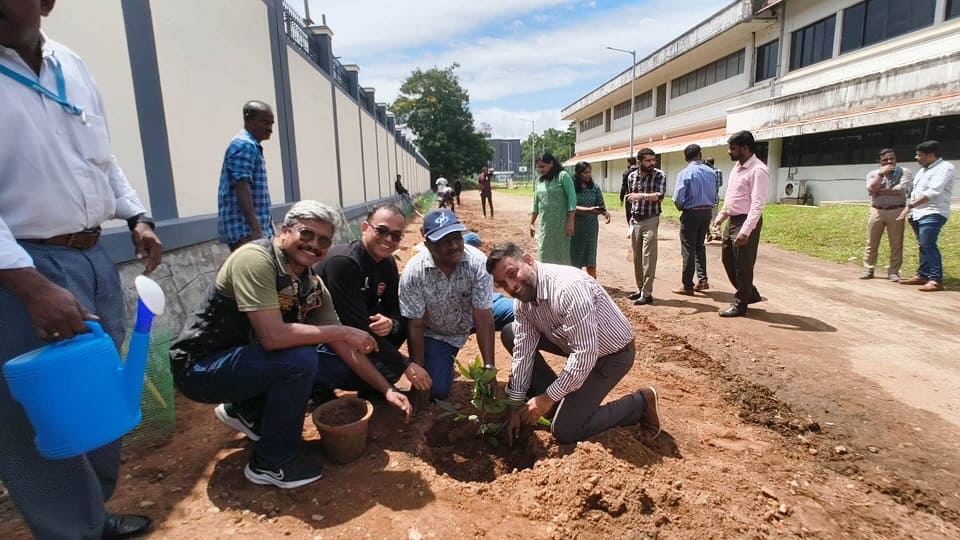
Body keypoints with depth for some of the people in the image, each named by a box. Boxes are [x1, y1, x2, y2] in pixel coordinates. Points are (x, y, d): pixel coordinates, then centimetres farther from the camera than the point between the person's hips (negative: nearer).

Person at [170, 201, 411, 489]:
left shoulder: (313, 286, -3)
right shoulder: (255, 259, -25)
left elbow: (345, 349, 1)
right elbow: (272, 336, -35)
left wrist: (387, 389, -3)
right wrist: (344, 331, -26)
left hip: (249, 359, 8)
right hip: (200, 366, -7)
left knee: (338, 365, 0)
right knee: (300, 360, -29)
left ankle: (247, 410, 14)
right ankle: (271, 464, -7)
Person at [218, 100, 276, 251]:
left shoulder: (251, 145, 20)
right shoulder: (245, 146, -12)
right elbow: (241, 188, -22)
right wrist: (255, 229, -27)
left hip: (246, 227, 10)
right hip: (244, 228, -10)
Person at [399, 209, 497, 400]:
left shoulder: (477, 262, -31)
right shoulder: (413, 272, -28)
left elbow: (483, 318, -28)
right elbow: (415, 326, -19)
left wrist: (489, 367, -29)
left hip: (472, 317, 1)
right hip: (435, 333, 0)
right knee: (438, 390, -9)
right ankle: (446, 360, 22)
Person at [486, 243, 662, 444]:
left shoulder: (568, 287, -36)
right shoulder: (523, 298, -9)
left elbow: (585, 355, -34)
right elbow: (523, 351, -5)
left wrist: (548, 398, -24)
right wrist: (516, 404, -5)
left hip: (612, 353, -8)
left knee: (564, 431, -10)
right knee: (510, 335, 0)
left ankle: (641, 403, 6)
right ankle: (556, 399, 9)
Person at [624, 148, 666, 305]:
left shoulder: (659, 176, -6)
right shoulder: (631, 176, 7)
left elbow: (659, 196, -20)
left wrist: (640, 195, -25)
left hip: (650, 221, -5)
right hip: (634, 221, 5)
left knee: (648, 258, -8)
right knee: (637, 258, 11)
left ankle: (647, 294, -5)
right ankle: (640, 289, 22)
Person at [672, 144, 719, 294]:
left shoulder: (685, 173, -14)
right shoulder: (711, 172, 2)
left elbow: (677, 198, -16)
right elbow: (714, 194, 6)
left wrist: (681, 209, 3)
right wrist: (709, 207, 17)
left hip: (691, 213, -5)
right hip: (707, 212, 5)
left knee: (688, 249, 2)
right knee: (699, 246, 21)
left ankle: (687, 285, 9)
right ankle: (702, 279, 17)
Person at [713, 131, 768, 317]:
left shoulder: (758, 170, -19)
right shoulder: (737, 166, 10)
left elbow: (757, 204, -24)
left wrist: (746, 230, -30)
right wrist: (722, 215, 23)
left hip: (746, 222, -10)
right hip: (732, 220, 10)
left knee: (743, 265, 1)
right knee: (727, 259, 18)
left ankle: (740, 304, 15)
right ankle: (750, 294, 34)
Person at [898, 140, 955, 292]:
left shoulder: (944, 168, -9)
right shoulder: (923, 169, 19)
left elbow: (932, 192, -21)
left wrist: (909, 206, -23)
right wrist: (911, 211, 13)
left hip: (932, 214, -9)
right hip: (919, 214, 9)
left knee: (928, 245, -16)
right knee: (924, 245, 13)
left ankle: (936, 280, -15)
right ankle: (922, 275, 20)